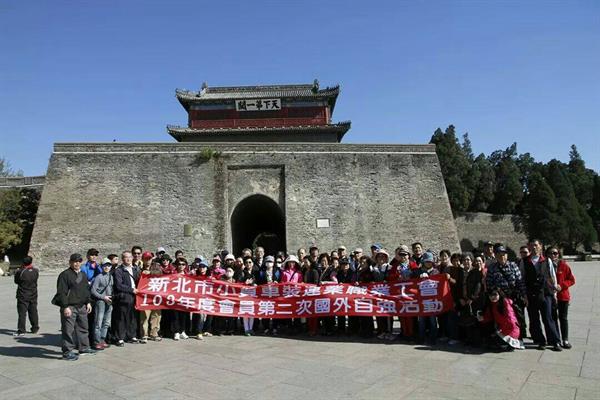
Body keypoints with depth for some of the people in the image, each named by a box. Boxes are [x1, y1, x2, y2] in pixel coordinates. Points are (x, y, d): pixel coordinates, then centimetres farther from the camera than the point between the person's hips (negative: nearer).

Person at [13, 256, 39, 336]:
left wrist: (17, 271, 11)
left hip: (23, 296, -4)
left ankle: (21, 330, -2)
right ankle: (35, 328, 22)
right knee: (33, 312, 13)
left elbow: (16, 281, -1)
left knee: (22, 313, 0)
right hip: (33, 295, 4)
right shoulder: (36, 271, -6)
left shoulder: (20, 272, -14)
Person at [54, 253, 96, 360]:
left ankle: (84, 347, 28)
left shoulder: (83, 275, 13)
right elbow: (61, 292, -14)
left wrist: (88, 302, 14)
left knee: (83, 327, 16)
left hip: (82, 306, 8)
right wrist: (65, 307, -18)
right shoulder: (65, 275, -11)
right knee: (68, 330, -3)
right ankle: (67, 352, 6)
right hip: (69, 307, -8)